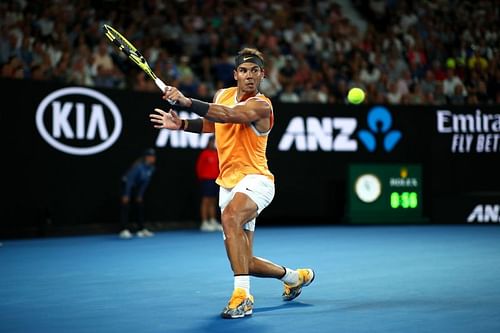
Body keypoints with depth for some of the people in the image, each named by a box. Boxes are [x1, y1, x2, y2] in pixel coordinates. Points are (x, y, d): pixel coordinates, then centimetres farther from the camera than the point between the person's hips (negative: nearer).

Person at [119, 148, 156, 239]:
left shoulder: (151, 168, -11)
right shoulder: (138, 166, -32)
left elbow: (146, 182, -1)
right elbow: (130, 180, -28)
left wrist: (140, 195, 0)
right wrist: (126, 195, -27)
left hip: (138, 186, 7)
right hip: (127, 183, -7)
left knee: (140, 206, 3)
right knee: (125, 206, -16)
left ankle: (141, 230, 8)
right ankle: (124, 230, -22)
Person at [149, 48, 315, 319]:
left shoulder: (261, 105, -15)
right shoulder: (222, 95, 8)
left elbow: (228, 115, -34)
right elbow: (210, 123, 27)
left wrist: (186, 102, -43)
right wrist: (181, 124, 8)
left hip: (254, 179, -7)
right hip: (228, 183, 8)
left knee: (230, 215, -40)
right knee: (243, 262, 11)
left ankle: (242, 295, -41)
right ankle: (294, 276, 40)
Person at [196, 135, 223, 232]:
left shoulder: (217, 153, 12)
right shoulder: (204, 153, -7)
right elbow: (199, 166, -7)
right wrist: (202, 177, -4)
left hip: (215, 180, 7)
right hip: (206, 180, -7)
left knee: (213, 201, 9)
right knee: (206, 201, -5)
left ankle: (213, 221, 14)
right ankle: (204, 223, -5)